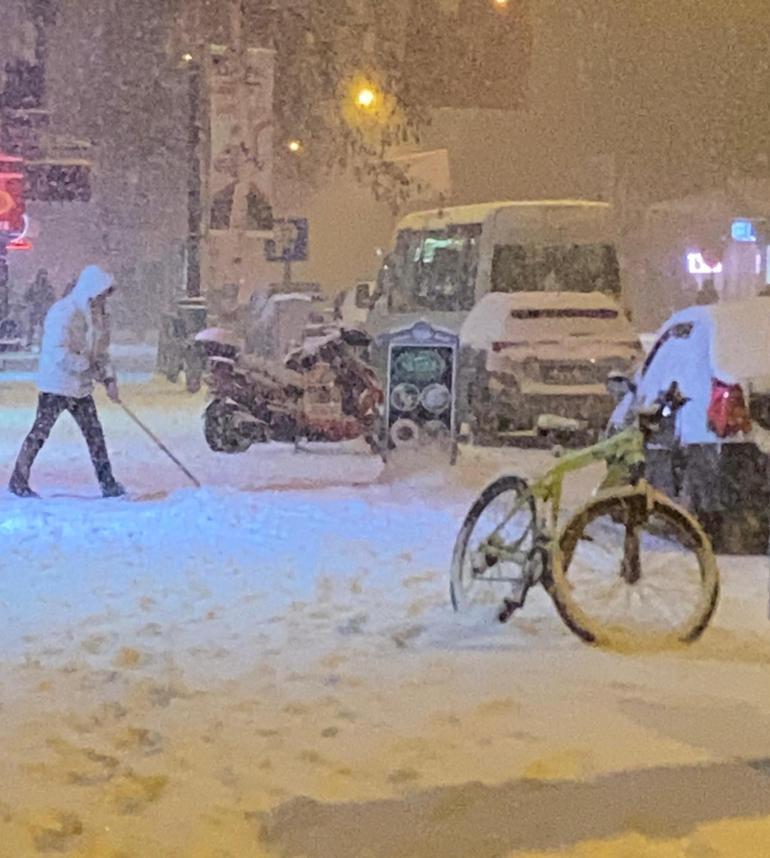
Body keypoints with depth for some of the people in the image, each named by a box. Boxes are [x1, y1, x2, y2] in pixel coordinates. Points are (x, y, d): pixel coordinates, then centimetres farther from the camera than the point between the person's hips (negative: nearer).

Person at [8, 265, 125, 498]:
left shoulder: (98, 315, 8)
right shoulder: (64, 312, -18)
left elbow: (101, 351, 14)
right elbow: (59, 352, -23)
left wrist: (109, 379, 2)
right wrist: (88, 367, -19)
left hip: (81, 387, 8)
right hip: (56, 385, -8)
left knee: (94, 433, 6)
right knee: (40, 431, -4)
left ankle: (107, 483, 10)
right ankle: (18, 480, 4)